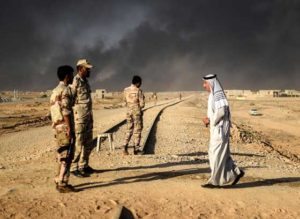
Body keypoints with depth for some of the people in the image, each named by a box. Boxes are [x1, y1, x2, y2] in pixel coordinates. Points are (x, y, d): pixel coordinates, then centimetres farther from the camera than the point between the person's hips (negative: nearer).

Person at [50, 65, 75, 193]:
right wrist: (69, 128, -20)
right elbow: (66, 111, -20)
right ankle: (62, 184, -4)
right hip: (65, 127, -10)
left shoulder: (56, 90, 17)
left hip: (57, 127, 10)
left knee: (61, 156, 15)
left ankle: (59, 181, 20)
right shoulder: (65, 89, -13)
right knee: (66, 157, -6)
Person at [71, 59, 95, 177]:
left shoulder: (85, 81, 14)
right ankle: (74, 168, 5)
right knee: (78, 143, -4)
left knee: (88, 143, 14)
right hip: (79, 117, -9)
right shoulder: (75, 82, -14)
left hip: (88, 116, 9)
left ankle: (84, 165, 25)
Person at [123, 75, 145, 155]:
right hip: (137, 112, -5)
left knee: (129, 130, 15)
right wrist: (139, 106, 8)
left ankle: (126, 147, 3)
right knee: (137, 131, 5)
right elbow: (142, 104, -11)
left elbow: (125, 102, 8)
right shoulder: (138, 91, -13)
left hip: (129, 112, 5)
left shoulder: (126, 90, 3)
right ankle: (136, 149, 8)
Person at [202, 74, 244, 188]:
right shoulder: (213, 95, 14)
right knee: (217, 154, 13)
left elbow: (221, 111, -24)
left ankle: (215, 181, 3)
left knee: (217, 154, -4)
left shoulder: (218, 94, -16)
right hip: (216, 128, 10)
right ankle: (236, 172, 19)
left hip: (219, 129, -10)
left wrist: (210, 121, -14)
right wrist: (209, 119, 4)